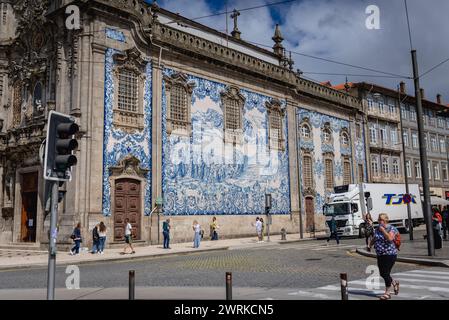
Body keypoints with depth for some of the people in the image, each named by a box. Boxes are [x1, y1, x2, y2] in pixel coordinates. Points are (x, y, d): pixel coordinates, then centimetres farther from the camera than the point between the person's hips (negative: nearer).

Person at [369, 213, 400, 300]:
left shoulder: (391, 229, -9)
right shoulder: (377, 229, 10)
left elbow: (390, 238, -26)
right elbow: (374, 238, 22)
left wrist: (383, 230, -19)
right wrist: (370, 245, 8)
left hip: (390, 254, -7)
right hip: (380, 254, 7)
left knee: (386, 273, -7)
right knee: (382, 274, 10)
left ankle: (388, 293, 6)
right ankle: (394, 283, 37)